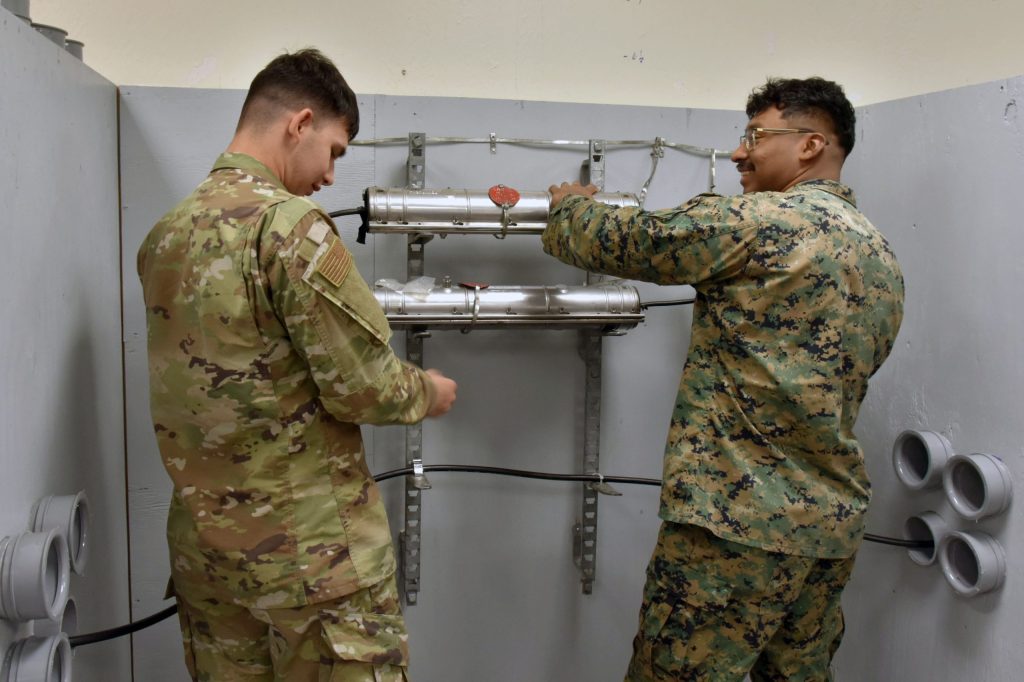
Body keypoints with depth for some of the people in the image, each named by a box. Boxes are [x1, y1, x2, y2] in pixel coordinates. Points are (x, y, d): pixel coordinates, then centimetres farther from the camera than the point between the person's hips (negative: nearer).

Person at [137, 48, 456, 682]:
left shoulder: (166, 234, 7)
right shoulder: (289, 222, -17)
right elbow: (363, 386, -18)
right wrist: (427, 391, 3)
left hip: (202, 542, 8)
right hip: (309, 547, -7)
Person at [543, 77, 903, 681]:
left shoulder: (760, 221, -12)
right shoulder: (884, 258, 14)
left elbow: (623, 241, -6)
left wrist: (570, 205, 16)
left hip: (739, 520, -9)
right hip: (836, 524, 9)